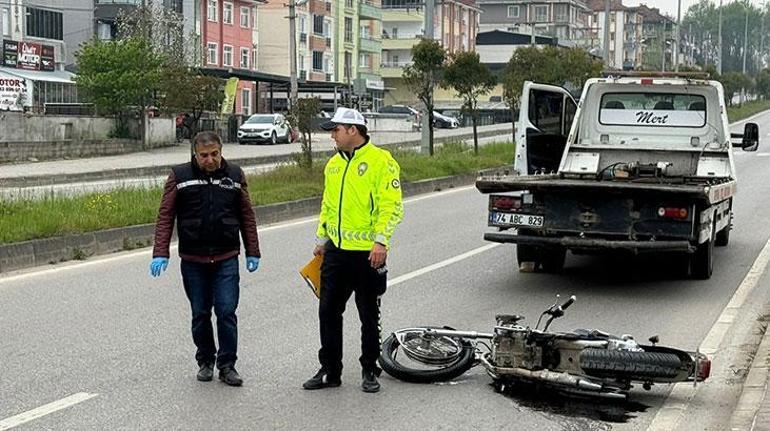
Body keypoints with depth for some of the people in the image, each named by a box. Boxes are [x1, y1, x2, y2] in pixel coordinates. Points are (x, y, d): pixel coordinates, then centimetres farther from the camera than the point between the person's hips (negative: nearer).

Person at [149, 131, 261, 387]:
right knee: (200, 314, 9)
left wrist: (252, 252, 9)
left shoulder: (234, 176, 4)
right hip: (193, 260, 0)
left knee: (227, 312, -4)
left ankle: (227, 365, 6)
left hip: (226, 259, 0)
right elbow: (165, 216, -1)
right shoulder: (180, 176, -1)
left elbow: (247, 216, 10)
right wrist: (160, 253, -9)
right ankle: (205, 361, 24)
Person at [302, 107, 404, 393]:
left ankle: (370, 370, 18)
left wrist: (381, 240, -22)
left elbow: (392, 205, -14)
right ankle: (330, 371, 17)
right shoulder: (334, 164, 13)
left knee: (369, 316, 6)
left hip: (367, 253, -6)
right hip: (336, 251, 7)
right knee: (328, 312, 7)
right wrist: (321, 238, 18)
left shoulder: (380, 161, -9)